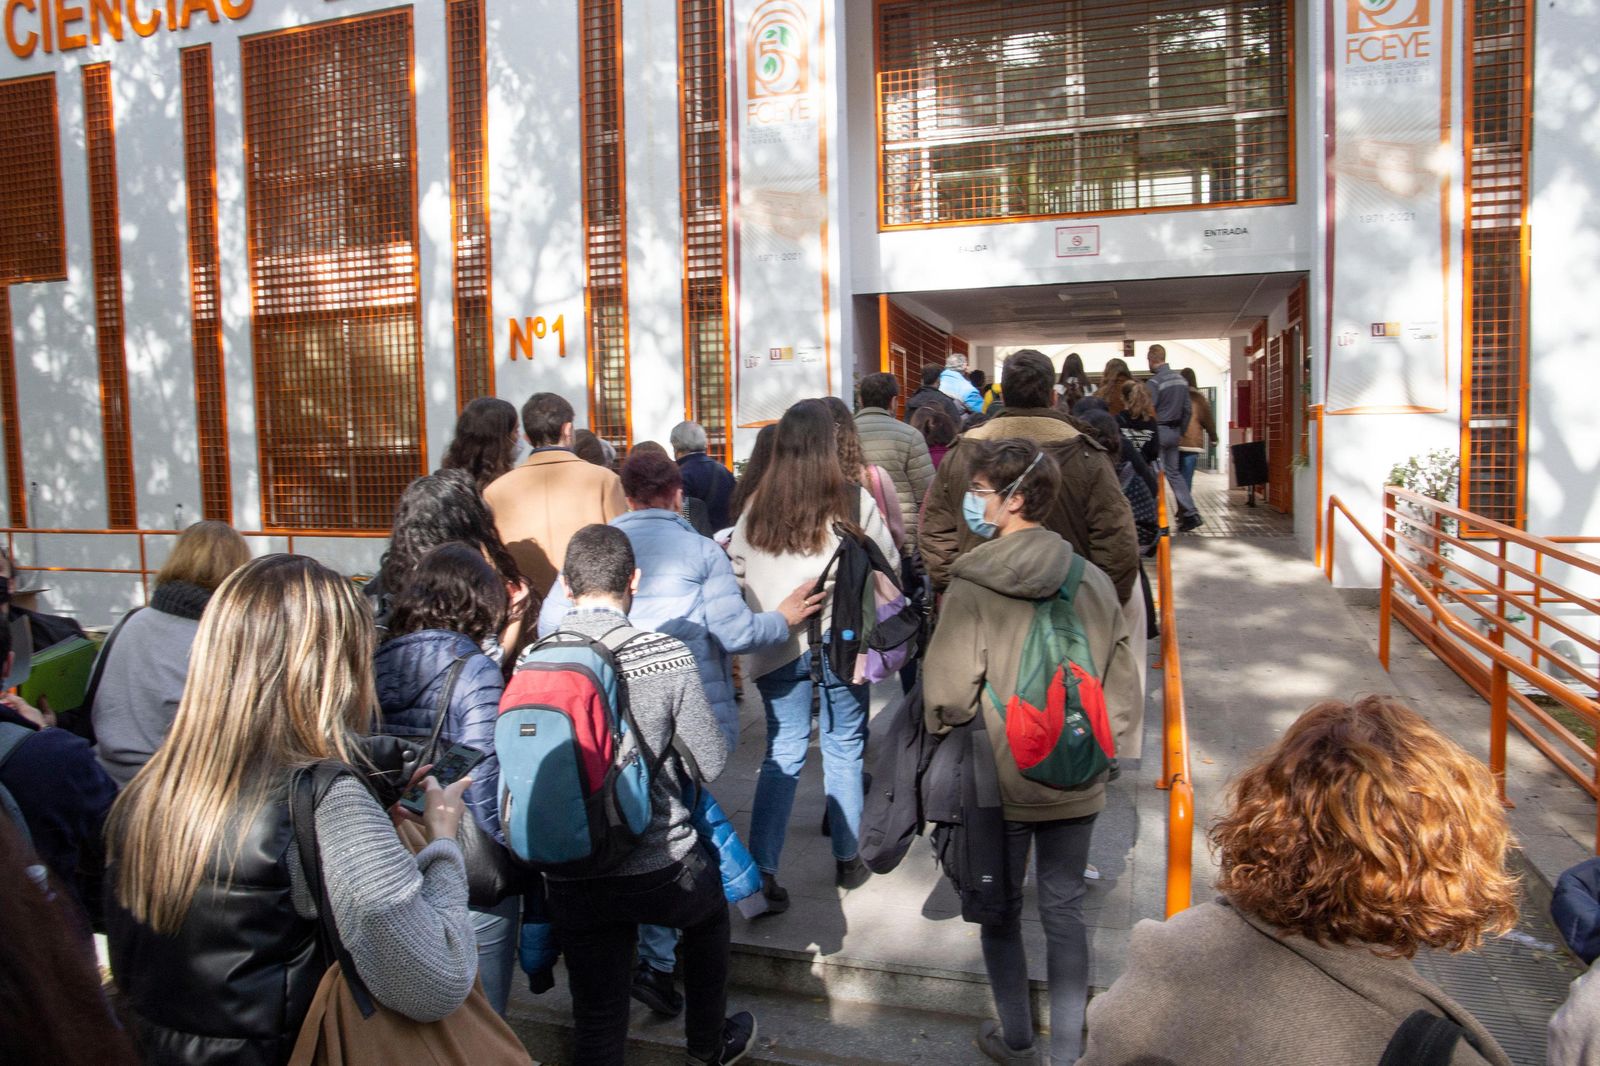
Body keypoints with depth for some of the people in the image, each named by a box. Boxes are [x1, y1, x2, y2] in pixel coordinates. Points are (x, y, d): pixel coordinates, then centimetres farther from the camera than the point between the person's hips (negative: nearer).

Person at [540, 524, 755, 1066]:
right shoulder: (668, 655, -16)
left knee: (597, 1021, 15)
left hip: (570, 882, 2)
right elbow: (712, 762, -8)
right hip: (662, 867, -1)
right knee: (710, 915, 31)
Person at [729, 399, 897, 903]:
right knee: (843, 751, 13)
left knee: (783, 754, 11)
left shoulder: (757, 507, -4)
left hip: (777, 647, 2)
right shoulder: (853, 501, -11)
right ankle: (847, 860, 28)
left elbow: (737, 574, 1)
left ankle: (762, 870, 8)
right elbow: (887, 563, -3)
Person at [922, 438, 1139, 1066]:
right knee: (1064, 912, 17)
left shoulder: (972, 587, -19)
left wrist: (946, 731, 2)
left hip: (1000, 785, -3)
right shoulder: (1093, 582, -5)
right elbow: (1123, 690, 2)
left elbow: (947, 695, -20)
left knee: (1002, 911, 16)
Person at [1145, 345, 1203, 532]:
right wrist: (1181, 432, 19)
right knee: (1174, 472, 13)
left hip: (1158, 432, -7)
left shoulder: (1154, 382, -15)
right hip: (1174, 432, 7)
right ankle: (1191, 514, 7)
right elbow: (1188, 409, 12)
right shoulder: (1181, 379, 9)